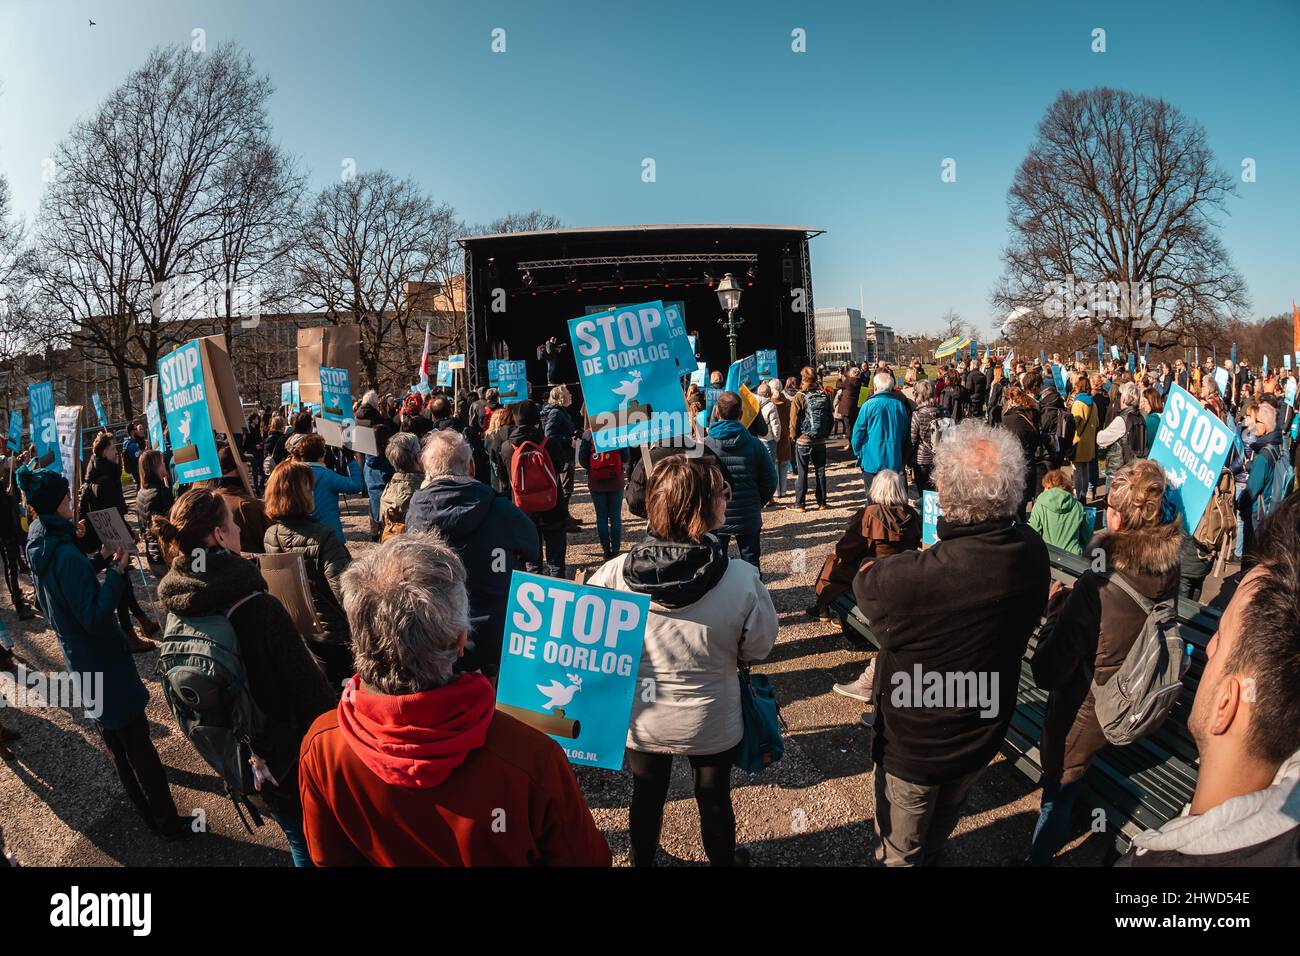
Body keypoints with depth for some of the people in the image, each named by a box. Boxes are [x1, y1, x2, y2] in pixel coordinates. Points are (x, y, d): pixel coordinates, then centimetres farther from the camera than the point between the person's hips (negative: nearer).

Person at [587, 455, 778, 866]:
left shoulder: (615, 575, -27)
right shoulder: (742, 580, -29)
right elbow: (758, 647, -12)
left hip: (641, 720, 1)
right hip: (712, 723, -1)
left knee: (646, 796, 28)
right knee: (715, 799, 27)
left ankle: (642, 860, 53)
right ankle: (722, 859, 52)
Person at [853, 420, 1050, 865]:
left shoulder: (907, 578, -41)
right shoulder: (1033, 553, -22)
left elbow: (862, 582, -17)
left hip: (915, 744, -5)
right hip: (984, 737, 5)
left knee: (901, 850, 24)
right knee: (942, 822, 35)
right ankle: (930, 856, 61)